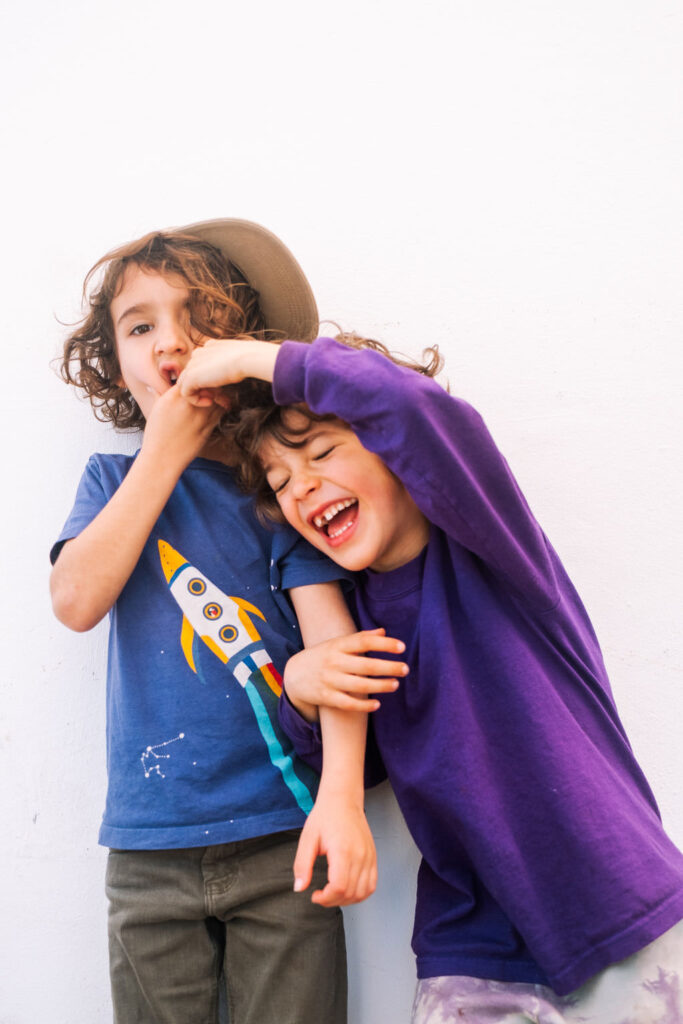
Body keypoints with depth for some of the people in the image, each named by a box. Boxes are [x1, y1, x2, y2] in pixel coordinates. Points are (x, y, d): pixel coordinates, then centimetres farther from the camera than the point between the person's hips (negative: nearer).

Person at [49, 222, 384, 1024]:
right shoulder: (116, 477, 9)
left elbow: (332, 631, -10)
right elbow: (76, 601, -8)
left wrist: (342, 791, -24)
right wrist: (164, 454, -7)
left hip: (281, 834, -1)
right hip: (147, 846, 2)